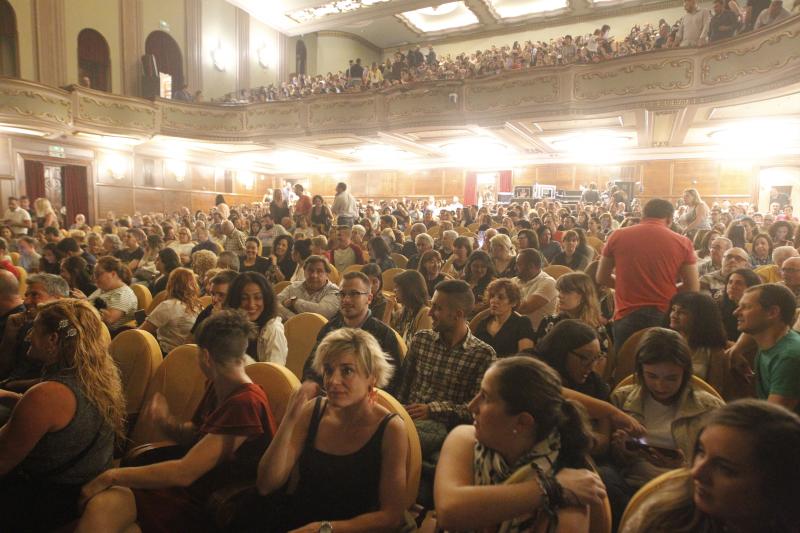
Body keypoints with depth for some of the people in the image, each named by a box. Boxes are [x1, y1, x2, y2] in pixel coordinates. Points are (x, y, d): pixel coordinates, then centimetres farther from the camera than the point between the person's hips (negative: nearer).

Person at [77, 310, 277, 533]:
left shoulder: (245, 403, -24)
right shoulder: (216, 387, 6)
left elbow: (184, 472, -23)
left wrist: (112, 476, -14)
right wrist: (166, 421, -5)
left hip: (207, 507, -7)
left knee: (101, 507, -22)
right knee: (100, 504, -15)